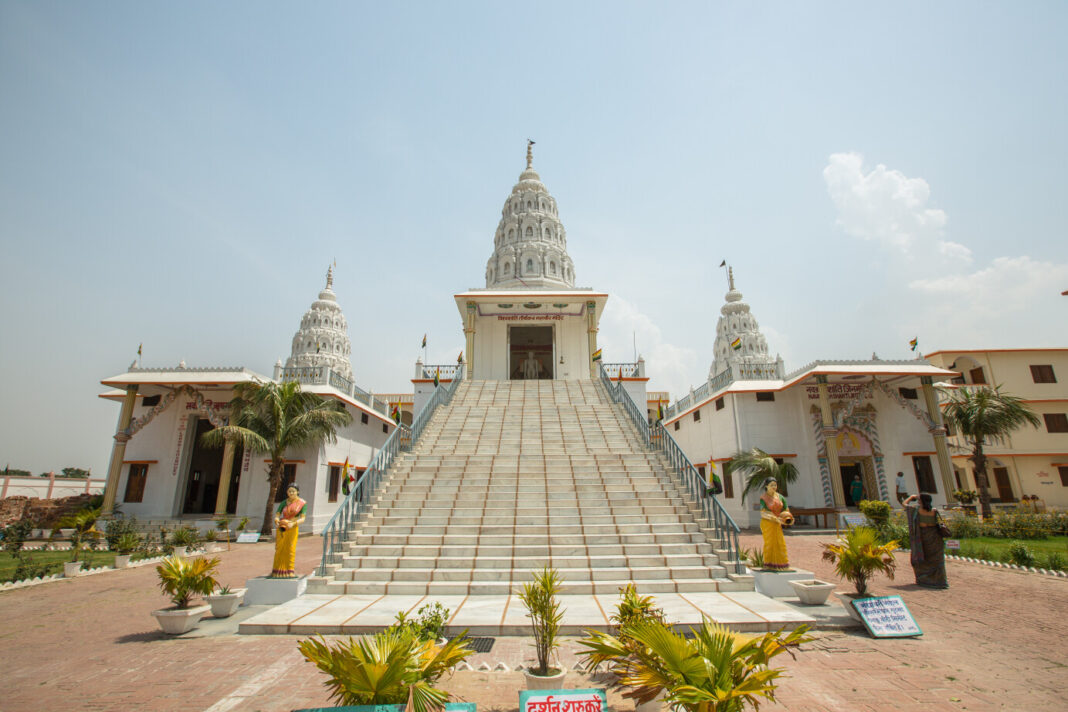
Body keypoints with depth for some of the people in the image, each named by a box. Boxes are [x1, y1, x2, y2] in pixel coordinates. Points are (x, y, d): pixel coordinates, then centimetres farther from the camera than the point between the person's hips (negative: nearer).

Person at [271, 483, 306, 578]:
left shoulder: (302, 503, -4)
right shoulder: (284, 503, 4)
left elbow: (302, 519, -10)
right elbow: (277, 515, -1)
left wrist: (293, 523, -28)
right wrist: (277, 521, -24)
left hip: (293, 528, -2)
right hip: (281, 528, 2)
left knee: (291, 549, -5)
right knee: (279, 549, 3)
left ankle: (290, 571, 3)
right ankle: (277, 571, 13)